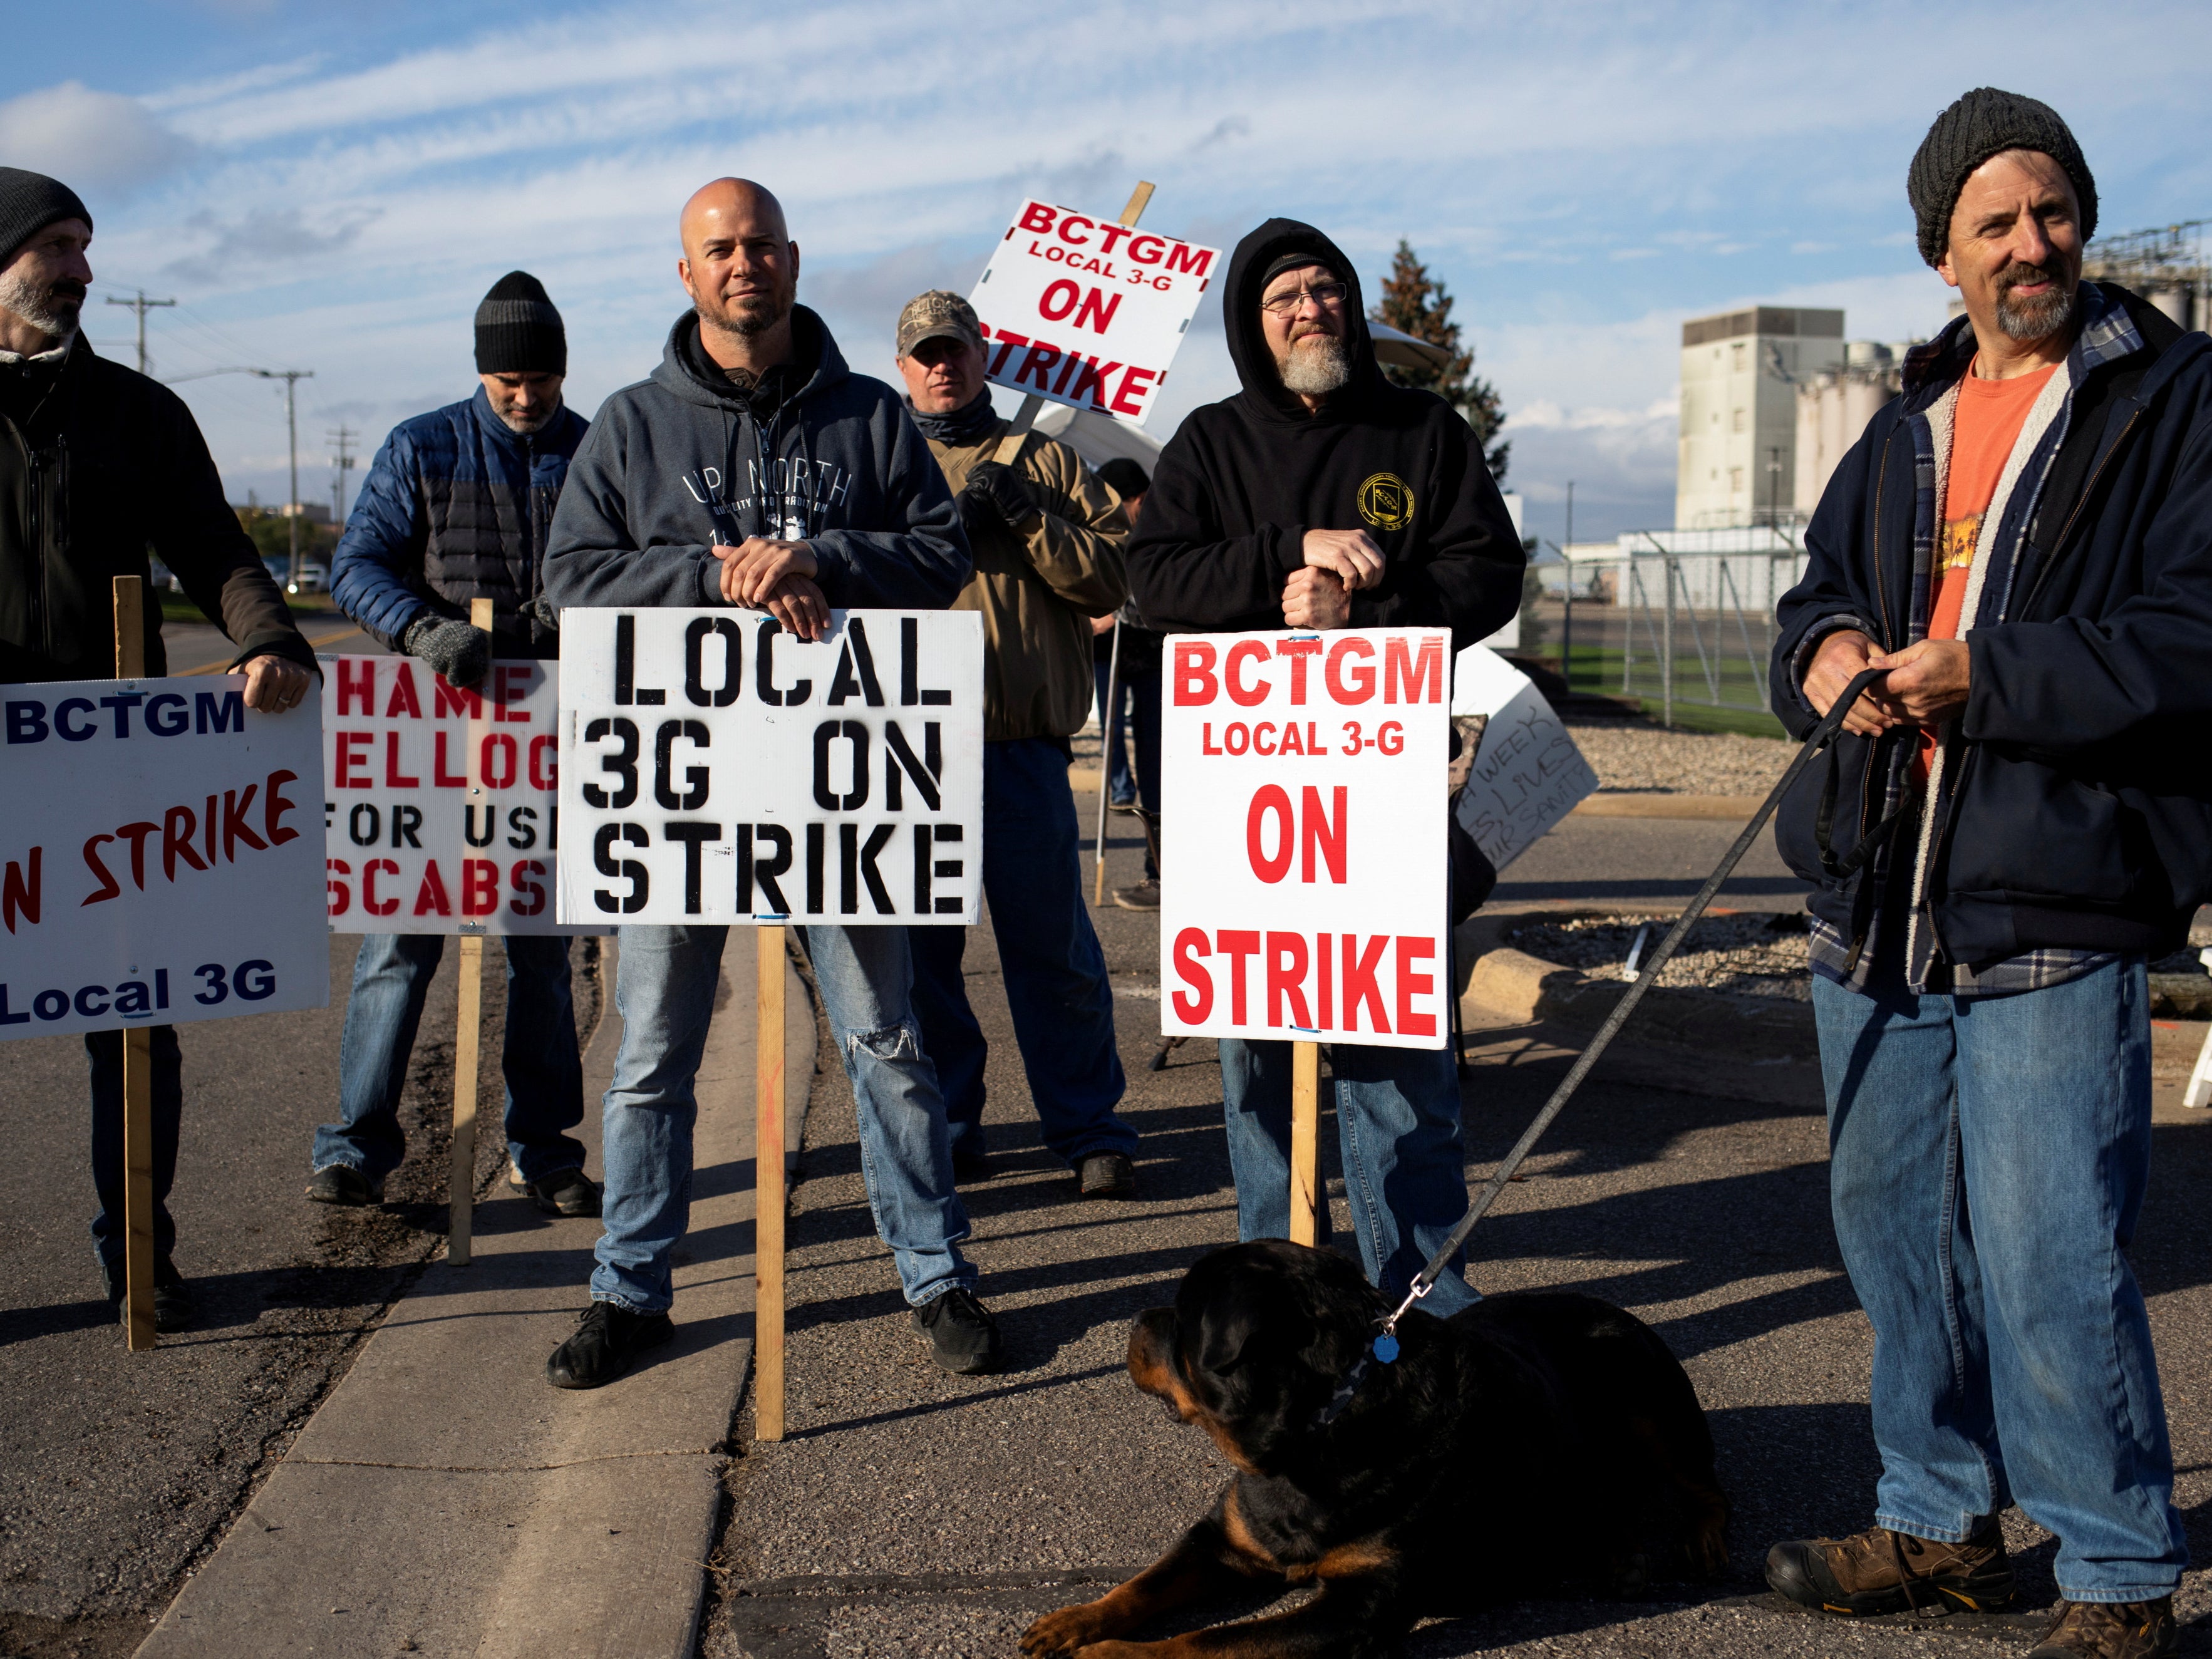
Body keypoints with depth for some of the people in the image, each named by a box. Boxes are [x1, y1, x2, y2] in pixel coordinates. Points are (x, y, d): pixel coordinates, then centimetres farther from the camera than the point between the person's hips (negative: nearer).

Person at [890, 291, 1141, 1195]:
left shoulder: (1045, 462, 12)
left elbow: (1111, 577, 2)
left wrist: (1027, 517, -9)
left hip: (1023, 747, -1)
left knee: (1053, 948, 0)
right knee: (920, 948, 6)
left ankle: (1089, 1131, 9)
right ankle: (943, 1128, 18)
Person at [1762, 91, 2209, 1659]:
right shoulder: (1908, 428, 19)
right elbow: (1816, 599, 24)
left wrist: (1985, 673, -19)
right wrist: (1827, 652, 1)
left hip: (2052, 920, -7)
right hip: (1878, 913, 7)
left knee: (2050, 1264, -7)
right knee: (1895, 1232, 15)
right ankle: (1941, 1526, 31)